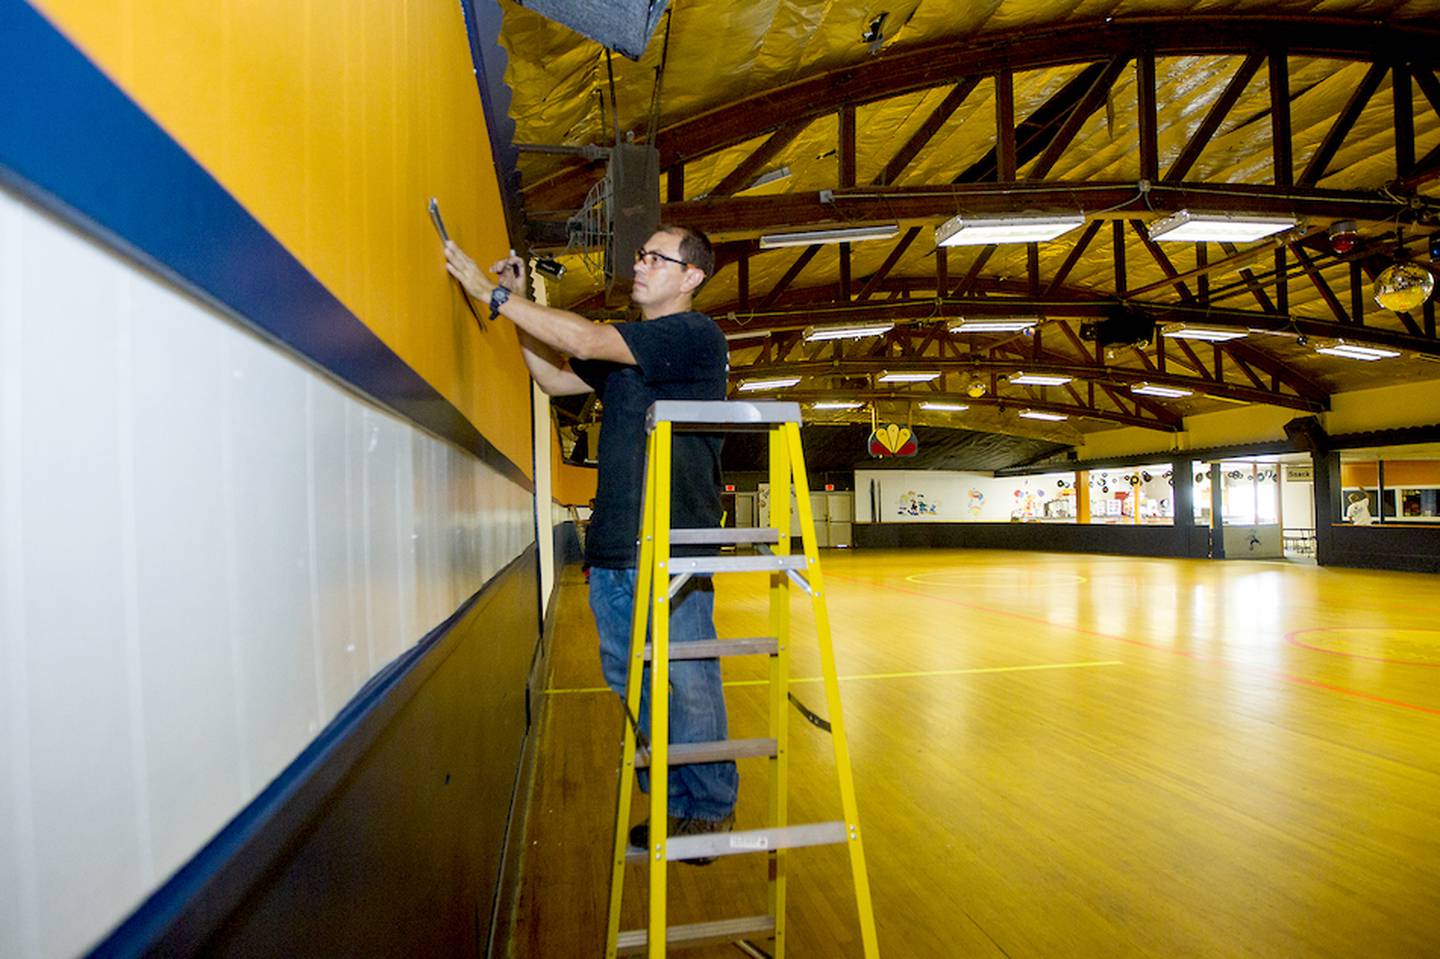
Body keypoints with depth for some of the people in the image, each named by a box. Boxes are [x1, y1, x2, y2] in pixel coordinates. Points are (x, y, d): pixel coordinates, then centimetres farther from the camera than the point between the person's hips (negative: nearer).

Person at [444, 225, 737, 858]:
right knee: (632, 685, 14)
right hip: (613, 548, 8)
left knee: (687, 685, 2)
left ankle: (710, 810, 22)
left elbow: (586, 339, -14)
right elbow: (555, 380, 24)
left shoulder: (697, 334, -7)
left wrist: (493, 293, -8)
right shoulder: (623, 349, 19)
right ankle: (671, 803, 31)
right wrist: (519, 303, 17)